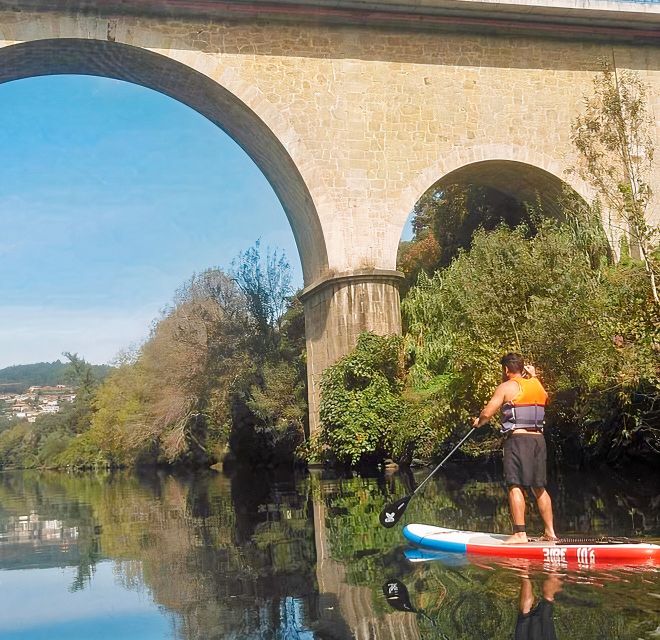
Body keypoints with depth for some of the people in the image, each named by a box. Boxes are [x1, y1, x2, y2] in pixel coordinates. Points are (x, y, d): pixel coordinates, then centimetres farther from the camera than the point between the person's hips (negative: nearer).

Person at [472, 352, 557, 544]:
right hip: (538, 438, 7)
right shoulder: (537, 384, 14)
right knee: (539, 487, 14)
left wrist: (478, 422, 14)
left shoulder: (506, 387, -3)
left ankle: (520, 533, -12)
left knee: (515, 486, -6)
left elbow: (487, 413, -7)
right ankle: (550, 531, 18)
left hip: (517, 438, -7)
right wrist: (532, 375, 33)